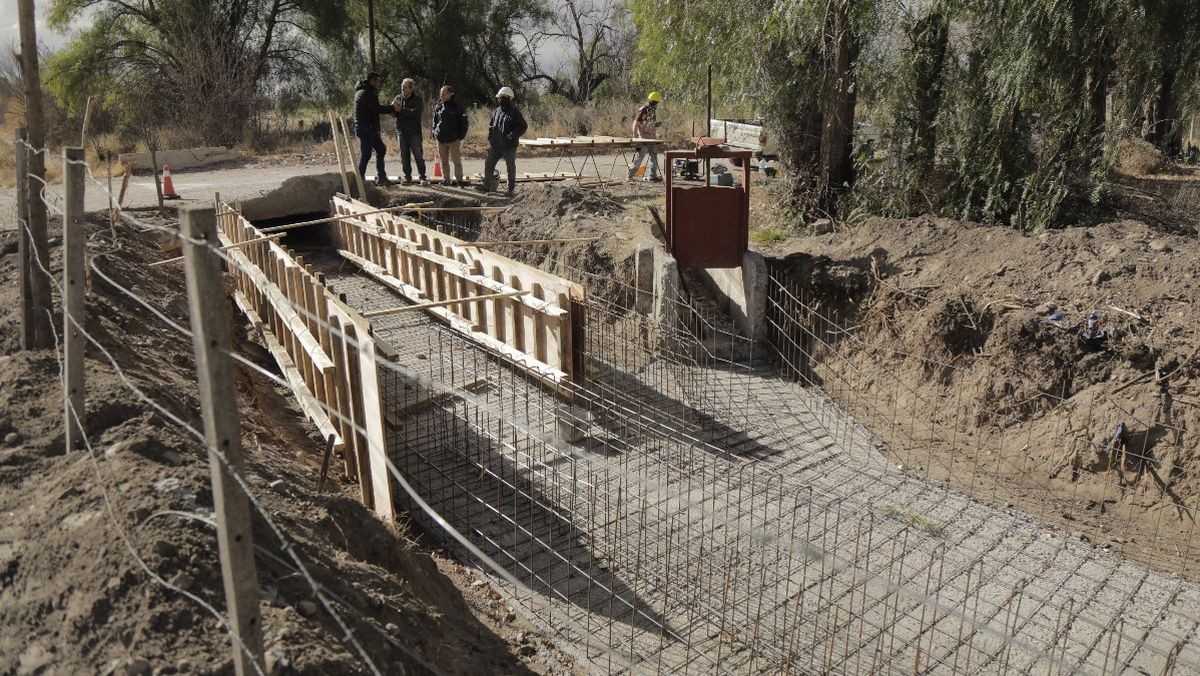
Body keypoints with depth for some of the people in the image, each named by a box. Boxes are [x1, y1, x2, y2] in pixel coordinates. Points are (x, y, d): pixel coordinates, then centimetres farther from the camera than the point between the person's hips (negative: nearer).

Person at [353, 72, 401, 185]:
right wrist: (393, 108, -11)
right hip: (365, 128, -11)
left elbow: (376, 108, 14)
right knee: (365, 153, -7)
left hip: (372, 128, 11)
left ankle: (381, 177, 18)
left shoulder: (370, 92, 18)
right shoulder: (364, 93, -15)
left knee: (381, 150, 13)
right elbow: (377, 108, -20)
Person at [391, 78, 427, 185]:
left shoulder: (417, 99, -1)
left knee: (419, 155, -3)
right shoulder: (398, 98, 10)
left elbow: (417, 112, -17)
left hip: (414, 132, -3)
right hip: (401, 132, 3)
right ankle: (407, 177, 13)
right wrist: (394, 109, -21)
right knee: (405, 156, 7)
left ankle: (422, 177, 3)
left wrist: (401, 110, -20)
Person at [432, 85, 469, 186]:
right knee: (444, 161, 10)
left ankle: (459, 180, 6)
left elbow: (463, 122, -1)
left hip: (454, 139, -4)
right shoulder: (439, 106, 9)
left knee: (456, 160, -1)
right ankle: (447, 180, 19)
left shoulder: (457, 107, -3)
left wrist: (462, 135, -7)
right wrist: (434, 133, 9)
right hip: (441, 139, 4)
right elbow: (435, 121, 17)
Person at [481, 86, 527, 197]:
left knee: (511, 167, 6)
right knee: (488, 164, 5)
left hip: (509, 146, -6)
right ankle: (487, 185, 14)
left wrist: (512, 136, -22)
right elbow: (491, 126, 20)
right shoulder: (496, 111, 10)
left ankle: (511, 189, 16)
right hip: (496, 145, 6)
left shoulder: (514, 112, -10)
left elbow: (523, 126, -13)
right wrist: (490, 140, 13)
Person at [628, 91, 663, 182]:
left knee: (654, 157, 8)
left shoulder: (654, 111, 10)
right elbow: (635, 124, -14)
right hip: (643, 139, -8)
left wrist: (657, 124, -1)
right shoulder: (642, 111, -14)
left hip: (652, 138, 8)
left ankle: (653, 175, 14)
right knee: (639, 158, -3)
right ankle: (631, 175, 7)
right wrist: (635, 138, -15)